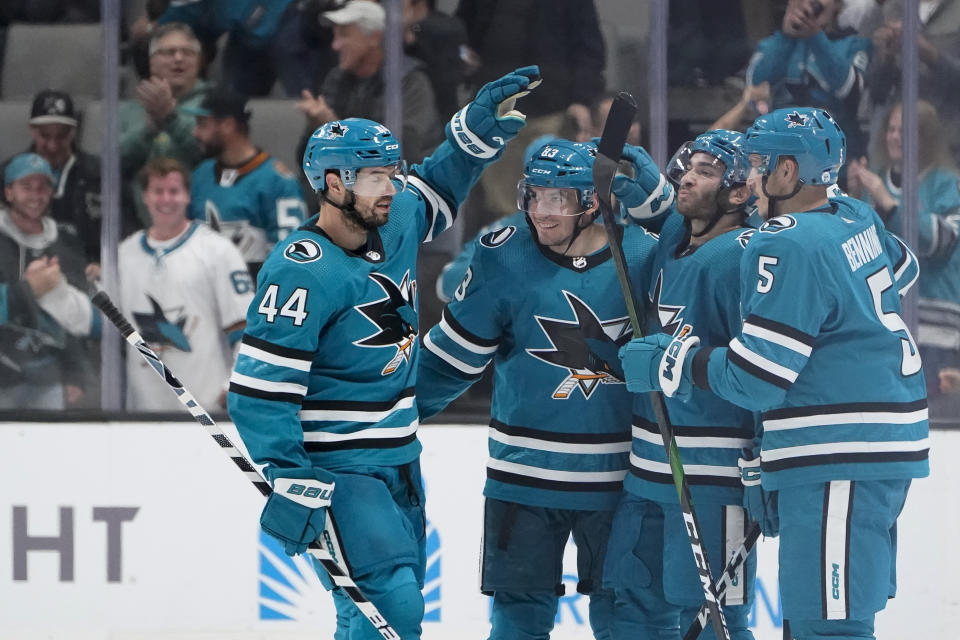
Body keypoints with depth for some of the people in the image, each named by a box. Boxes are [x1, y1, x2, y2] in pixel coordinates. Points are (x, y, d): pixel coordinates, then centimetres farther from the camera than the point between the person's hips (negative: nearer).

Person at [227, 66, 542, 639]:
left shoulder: (396, 225, 3)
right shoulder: (303, 272, -21)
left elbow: (440, 187, 27)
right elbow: (260, 388, -22)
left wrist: (481, 127, 11)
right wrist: (292, 485, -25)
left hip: (400, 462, 9)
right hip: (336, 473, -9)